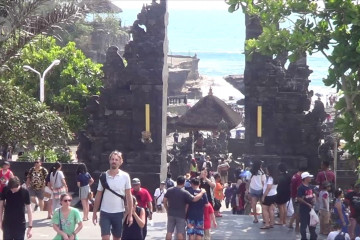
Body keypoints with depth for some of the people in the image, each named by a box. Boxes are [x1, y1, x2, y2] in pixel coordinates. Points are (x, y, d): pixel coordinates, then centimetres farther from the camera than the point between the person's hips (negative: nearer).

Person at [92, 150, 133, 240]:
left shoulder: (125, 176, -4)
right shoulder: (103, 176, -1)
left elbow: (128, 196, -2)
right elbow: (98, 196, 5)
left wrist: (130, 214, -6)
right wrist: (94, 212, 4)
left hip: (119, 213, 0)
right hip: (105, 213, 0)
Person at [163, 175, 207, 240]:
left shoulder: (169, 190, 0)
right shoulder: (184, 193, -14)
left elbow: (164, 200, 5)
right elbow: (194, 199, -19)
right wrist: (202, 192, -6)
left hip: (171, 214, 4)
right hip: (181, 215, -4)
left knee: (169, 232, 8)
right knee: (180, 233, 1)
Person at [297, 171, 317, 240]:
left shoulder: (310, 187, 11)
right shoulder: (301, 188, -14)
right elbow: (299, 199, -18)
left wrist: (313, 200, 2)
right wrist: (308, 204, -18)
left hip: (310, 208, 8)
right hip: (304, 209, -8)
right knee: (303, 224, -1)